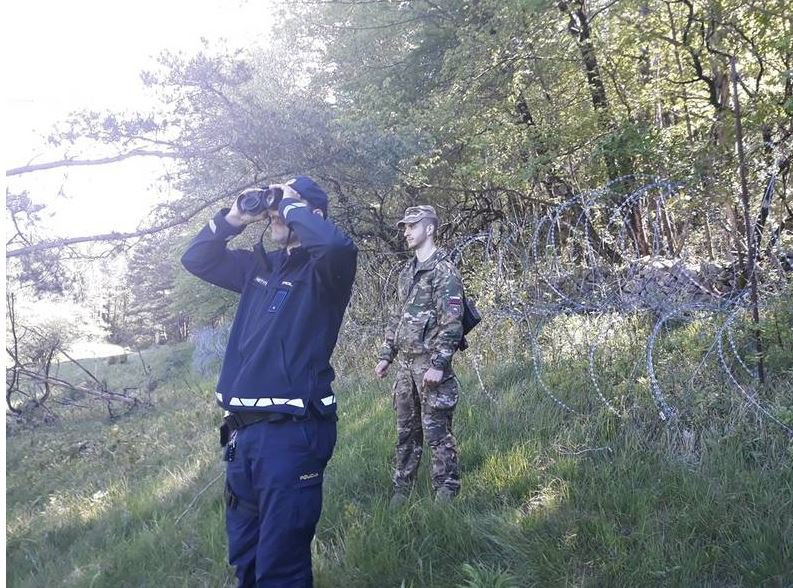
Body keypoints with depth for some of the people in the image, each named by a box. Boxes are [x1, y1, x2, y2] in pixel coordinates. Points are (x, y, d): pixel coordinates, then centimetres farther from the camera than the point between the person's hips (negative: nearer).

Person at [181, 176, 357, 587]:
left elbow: (339, 245, -30)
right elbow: (196, 260, 23)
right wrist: (232, 219, 8)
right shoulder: (261, 266, 15)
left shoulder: (323, 269, -7)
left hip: (293, 431, -8)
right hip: (244, 428, 8)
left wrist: (292, 205, -14)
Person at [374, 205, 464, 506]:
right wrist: (386, 356, 16)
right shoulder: (407, 272, 15)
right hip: (406, 364, 8)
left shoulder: (444, 271, -10)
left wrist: (438, 365, -20)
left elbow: (452, 322, -16)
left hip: (430, 365, -8)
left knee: (436, 431, -1)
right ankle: (401, 489, 24)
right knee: (406, 430, 14)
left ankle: (446, 491, 11)